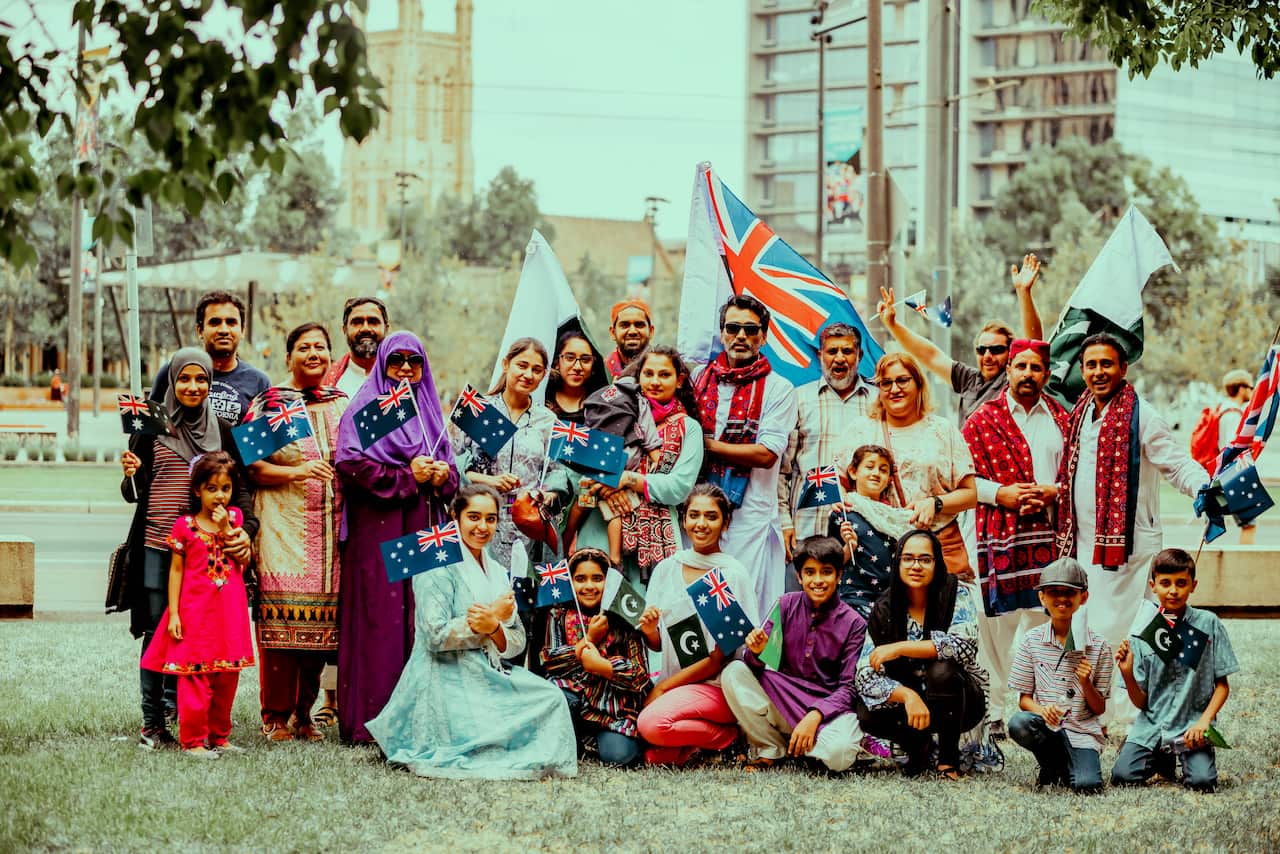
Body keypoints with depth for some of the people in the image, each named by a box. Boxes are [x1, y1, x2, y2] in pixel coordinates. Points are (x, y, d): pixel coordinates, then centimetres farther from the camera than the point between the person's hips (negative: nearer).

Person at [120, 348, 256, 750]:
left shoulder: (222, 432, 11)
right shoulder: (151, 429, 7)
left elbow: (238, 488, 9)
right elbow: (135, 493, 11)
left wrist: (245, 529, -8)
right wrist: (132, 476, -12)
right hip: (156, 546, -1)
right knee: (156, 630, -1)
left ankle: (178, 708, 10)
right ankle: (152, 722, 4)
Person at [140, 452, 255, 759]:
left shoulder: (234, 517, 8)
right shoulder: (185, 526, -2)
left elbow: (242, 563, 0)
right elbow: (176, 571, -1)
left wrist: (226, 529, -11)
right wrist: (173, 613, -7)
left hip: (230, 611, 4)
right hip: (195, 610, -4)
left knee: (226, 677, 9)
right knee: (194, 676, -4)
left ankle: (219, 736, 21)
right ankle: (193, 740, 3)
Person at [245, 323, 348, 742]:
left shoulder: (342, 405, 14)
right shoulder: (268, 404, 2)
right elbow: (251, 466, -4)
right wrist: (296, 472, -18)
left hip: (332, 527, 4)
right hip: (283, 525, -4)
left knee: (320, 624, 3)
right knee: (280, 620, -9)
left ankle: (304, 713, 13)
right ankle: (276, 716, -1)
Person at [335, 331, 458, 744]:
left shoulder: (430, 413, 20)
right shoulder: (364, 409, 2)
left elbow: (451, 470, 19)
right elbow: (350, 463, -11)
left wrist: (441, 477, -4)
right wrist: (407, 476, -13)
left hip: (425, 532, 6)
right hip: (378, 531, -5)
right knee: (379, 621, -8)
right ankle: (368, 720, -6)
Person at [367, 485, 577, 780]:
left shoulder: (497, 572, 18)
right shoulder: (438, 565, -6)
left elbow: (516, 642, 10)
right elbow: (437, 636, -17)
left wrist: (492, 628, -14)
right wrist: (495, 615, -10)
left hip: (489, 676, 7)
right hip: (447, 683, -7)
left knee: (552, 698, -16)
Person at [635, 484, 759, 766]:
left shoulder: (733, 574, -7)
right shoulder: (666, 569, 8)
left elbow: (721, 657, -10)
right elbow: (658, 645, 12)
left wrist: (663, 687, -11)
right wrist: (649, 632, -11)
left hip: (717, 686, -4)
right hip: (671, 680, 4)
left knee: (652, 723, -31)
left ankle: (729, 735, -7)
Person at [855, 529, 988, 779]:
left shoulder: (957, 596, -13)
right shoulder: (884, 610, -7)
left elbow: (964, 645, -31)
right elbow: (866, 674, -14)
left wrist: (900, 648, -31)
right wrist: (908, 696, -32)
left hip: (961, 703, -3)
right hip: (906, 700, 3)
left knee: (942, 669, -33)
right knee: (867, 713, -24)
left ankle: (949, 759, -13)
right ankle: (917, 745, 8)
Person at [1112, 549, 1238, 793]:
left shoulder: (1208, 624, -1)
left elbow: (1223, 685, 1)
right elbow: (1141, 702, 3)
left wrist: (1203, 721, -13)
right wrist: (1127, 674, -16)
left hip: (1192, 727, -2)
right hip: (1152, 725, 2)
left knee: (1202, 781, -25)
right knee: (1121, 776, -17)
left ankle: (1187, 759, 12)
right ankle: (1162, 759, 16)